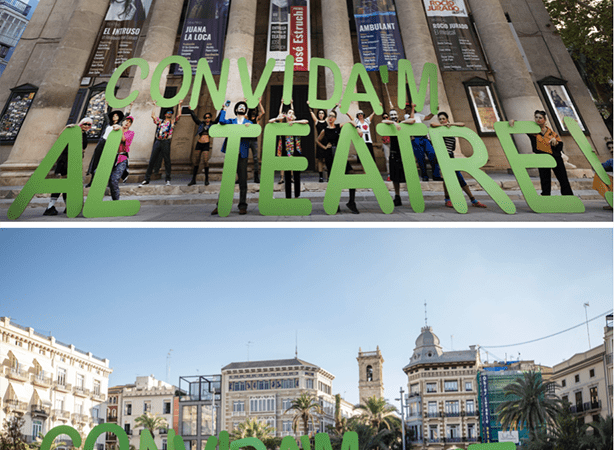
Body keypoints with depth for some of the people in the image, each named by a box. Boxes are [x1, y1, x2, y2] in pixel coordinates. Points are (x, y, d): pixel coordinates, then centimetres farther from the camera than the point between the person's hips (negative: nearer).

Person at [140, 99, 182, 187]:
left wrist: (180, 105, 6)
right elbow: (153, 115, 11)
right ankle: (146, 179, 2)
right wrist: (154, 105, 19)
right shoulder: (160, 121, 19)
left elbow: (179, 115, 1)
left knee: (167, 161, -2)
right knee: (151, 160, 0)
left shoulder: (172, 122, 13)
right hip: (158, 141, 2)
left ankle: (168, 180, 2)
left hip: (166, 142, -2)